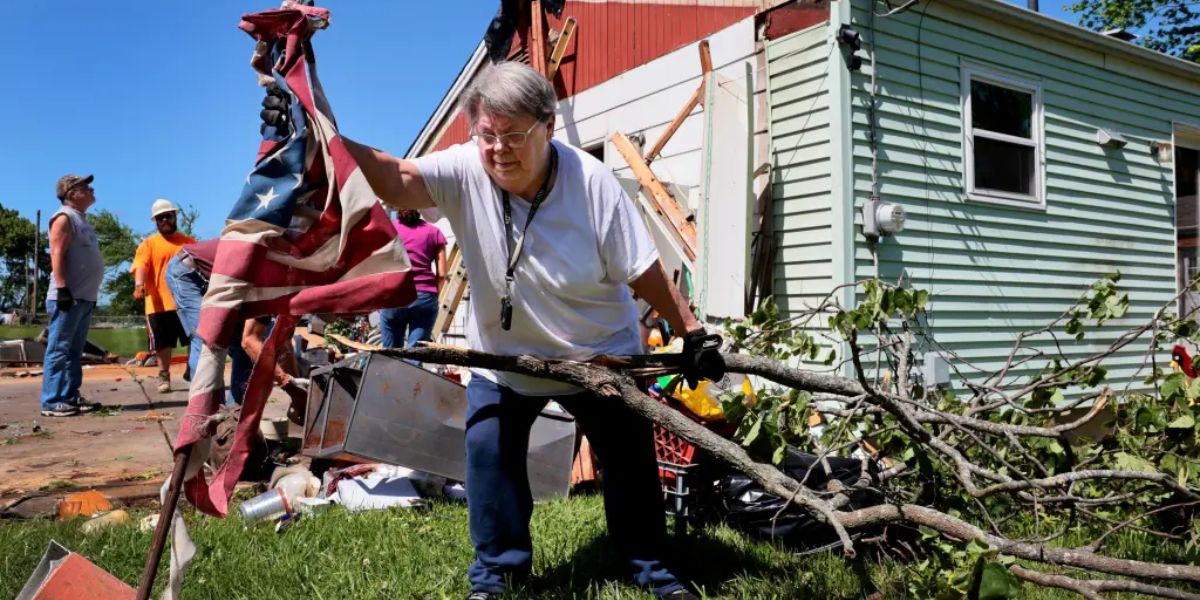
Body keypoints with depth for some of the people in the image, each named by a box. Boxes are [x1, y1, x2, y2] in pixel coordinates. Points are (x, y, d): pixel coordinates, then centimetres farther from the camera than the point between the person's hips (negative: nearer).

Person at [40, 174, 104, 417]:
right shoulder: (64, 217, -6)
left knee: (74, 351, 10)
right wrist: (62, 289, -22)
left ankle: (71, 396, 14)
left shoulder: (81, 219, 22)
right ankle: (52, 401, -7)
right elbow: (57, 255, -15)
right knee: (59, 350, -8)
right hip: (68, 297, -9)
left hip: (84, 297, 9)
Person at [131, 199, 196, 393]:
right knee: (163, 344, 5)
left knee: (195, 341, 4)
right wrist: (139, 284, -28)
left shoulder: (189, 242, 14)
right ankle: (164, 377, 18)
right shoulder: (148, 244, 6)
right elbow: (141, 267, -9)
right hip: (159, 304, -1)